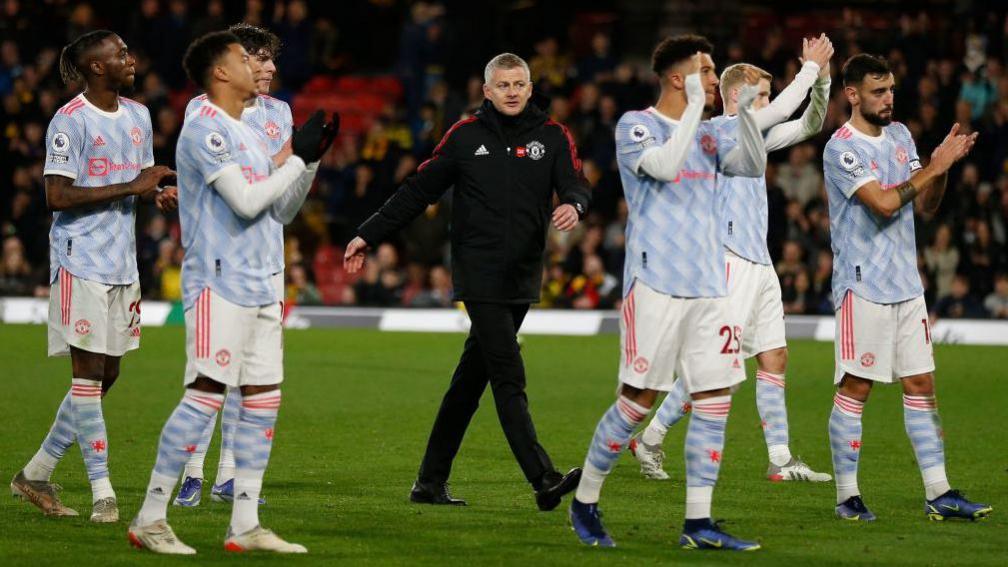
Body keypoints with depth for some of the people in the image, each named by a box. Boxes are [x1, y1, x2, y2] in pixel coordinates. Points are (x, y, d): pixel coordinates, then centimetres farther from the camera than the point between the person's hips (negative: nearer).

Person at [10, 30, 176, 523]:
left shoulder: (137, 115, 11)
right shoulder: (70, 121, -12)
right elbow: (58, 196, -18)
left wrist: (161, 193, -2)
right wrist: (130, 187, -21)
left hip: (122, 261, 8)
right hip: (81, 261, -8)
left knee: (107, 373, 9)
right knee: (89, 371, -6)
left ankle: (36, 473, 20)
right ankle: (102, 492, -4)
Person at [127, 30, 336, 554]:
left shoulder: (244, 133, 19)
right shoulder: (205, 129, -11)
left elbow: (279, 207, 22)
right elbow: (246, 202, -19)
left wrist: (311, 158, 11)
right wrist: (297, 158, -11)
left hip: (258, 287, 10)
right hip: (218, 285, -10)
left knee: (264, 400, 6)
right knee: (206, 396, -12)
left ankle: (245, 527, 8)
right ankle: (149, 519, -7)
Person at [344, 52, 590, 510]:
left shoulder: (553, 137, 8)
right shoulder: (465, 136, 4)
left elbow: (576, 185, -3)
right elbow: (418, 192, 10)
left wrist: (573, 205, -28)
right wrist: (368, 236, 10)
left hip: (521, 280, 3)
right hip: (479, 276, -3)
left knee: (472, 378, 9)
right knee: (509, 378, -12)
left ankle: (431, 480, 16)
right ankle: (544, 481, -21)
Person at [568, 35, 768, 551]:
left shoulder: (709, 134, 15)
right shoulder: (635, 126, -3)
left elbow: (754, 167, 2)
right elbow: (663, 165, -21)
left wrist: (746, 109, -10)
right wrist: (696, 105, -19)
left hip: (708, 286, 6)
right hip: (655, 284, -6)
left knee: (715, 400, 0)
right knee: (639, 400, -4)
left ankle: (698, 523, 3)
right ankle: (585, 502, 13)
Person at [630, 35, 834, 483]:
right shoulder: (719, 131, -9)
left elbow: (808, 124, 23)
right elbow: (781, 112, -18)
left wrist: (822, 78, 9)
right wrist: (811, 67, -9)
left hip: (759, 262, 9)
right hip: (732, 260, -9)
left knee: (775, 357, 6)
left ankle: (781, 460, 8)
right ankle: (650, 439, 0)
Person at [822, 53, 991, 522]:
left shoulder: (899, 135, 12)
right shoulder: (842, 148, -12)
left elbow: (926, 205, 13)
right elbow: (884, 203, -21)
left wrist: (942, 167, -4)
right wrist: (935, 166, -16)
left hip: (906, 284, 7)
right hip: (863, 285, -7)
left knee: (921, 385, 6)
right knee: (855, 389, -3)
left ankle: (938, 493, 7)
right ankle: (847, 495, 3)